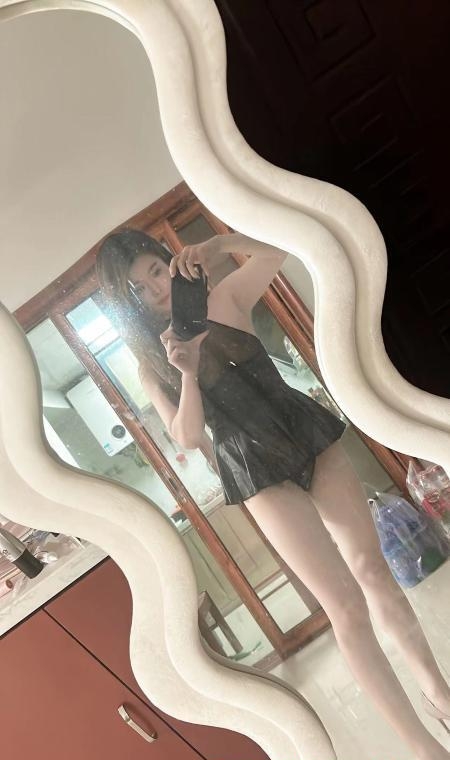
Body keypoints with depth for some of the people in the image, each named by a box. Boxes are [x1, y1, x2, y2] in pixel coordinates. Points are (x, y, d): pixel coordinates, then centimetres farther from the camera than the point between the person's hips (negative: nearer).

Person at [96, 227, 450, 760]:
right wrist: (187, 372, -23)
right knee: (346, 604, -2)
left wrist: (219, 244, -26)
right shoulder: (152, 366, 2)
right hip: (258, 474, -2)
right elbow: (188, 438, -9)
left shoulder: (224, 301, 3)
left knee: (372, 569, 9)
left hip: (311, 438, 2)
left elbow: (274, 252, -11)